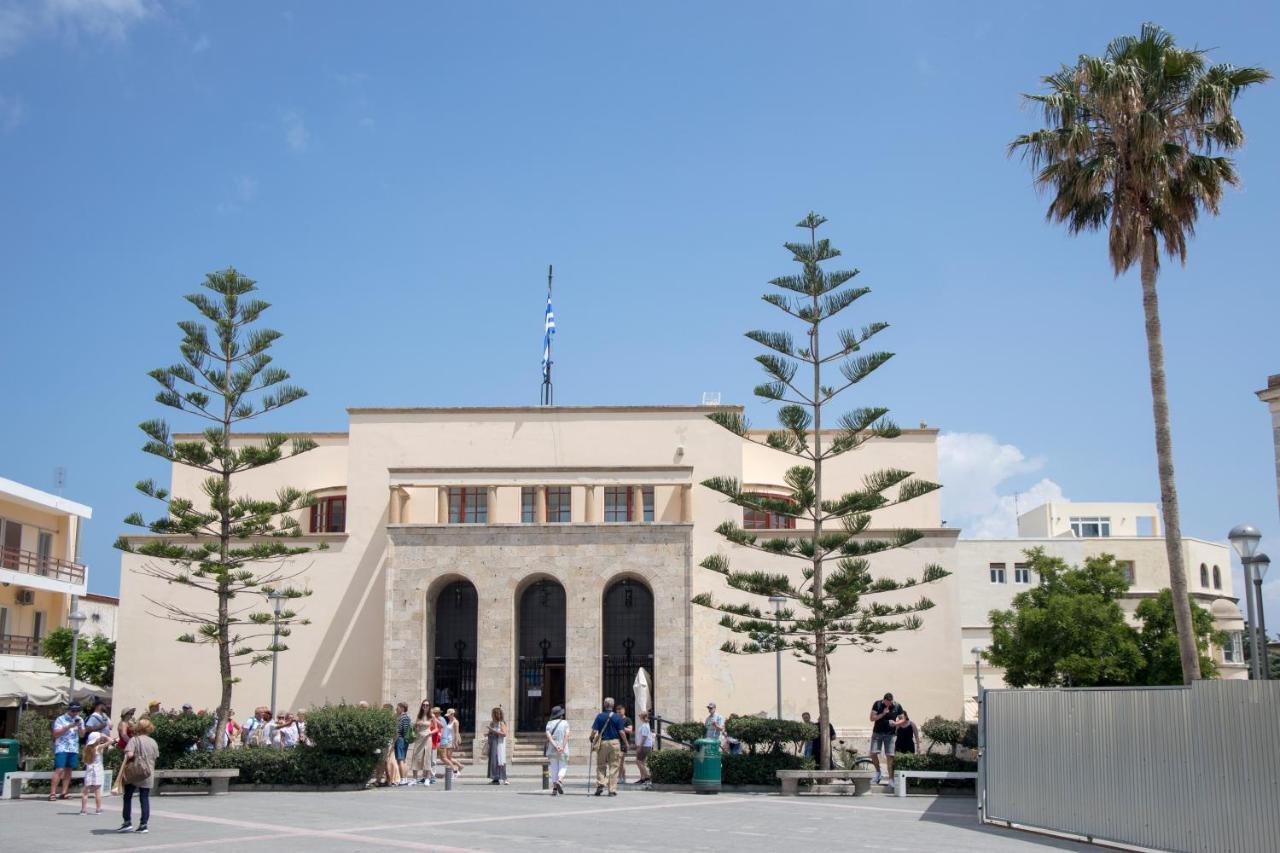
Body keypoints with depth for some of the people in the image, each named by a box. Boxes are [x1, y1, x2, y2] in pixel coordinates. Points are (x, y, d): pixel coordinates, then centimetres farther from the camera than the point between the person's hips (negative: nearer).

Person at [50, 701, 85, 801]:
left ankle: (63, 793, 10)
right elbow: (55, 733, -10)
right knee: (59, 770, -13)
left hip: (74, 749, 5)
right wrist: (69, 726, -17)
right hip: (62, 748, -5)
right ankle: (52, 793, -13)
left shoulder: (80, 720, 13)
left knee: (68, 770, 5)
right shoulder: (60, 720, -2)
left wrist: (80, 727, -7)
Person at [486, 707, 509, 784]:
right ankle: (495, 779, 8)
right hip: (492, 744, 7)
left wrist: (494, 731, -20)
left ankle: (503, 779, -12)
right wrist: (487, 734, 1)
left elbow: (504, 733, -17)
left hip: (499, 744, -7)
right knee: (493, 761, 5)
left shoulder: (501, 723, -6)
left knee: (500, 761, -12)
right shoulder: (492, 723, 13)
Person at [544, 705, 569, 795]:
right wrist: (563, 747, -16)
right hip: (563, 750, -2)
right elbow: (567, 735, -11)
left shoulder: (549, 723, 7)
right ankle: (559, 781, -20)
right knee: (563, 766, 6)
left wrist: (555, 746, -13)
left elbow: (548, 735, -7)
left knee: (554, 768, 8)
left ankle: (554, 788, 2)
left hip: (552, 749, 2)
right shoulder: (565, 723, 3)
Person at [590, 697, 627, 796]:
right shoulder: (616, 717, -2)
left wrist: (592, 739, 14)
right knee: (613, 767, 4)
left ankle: (600, 784, -5)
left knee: (601, 766, 11)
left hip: (602, 743, 1)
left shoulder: (599, 716, 0)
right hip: (614, 742, -1)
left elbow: (594, 731, -4)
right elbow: (621, 732, -5)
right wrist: (626, 743, 7)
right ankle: (612, 790, 2)